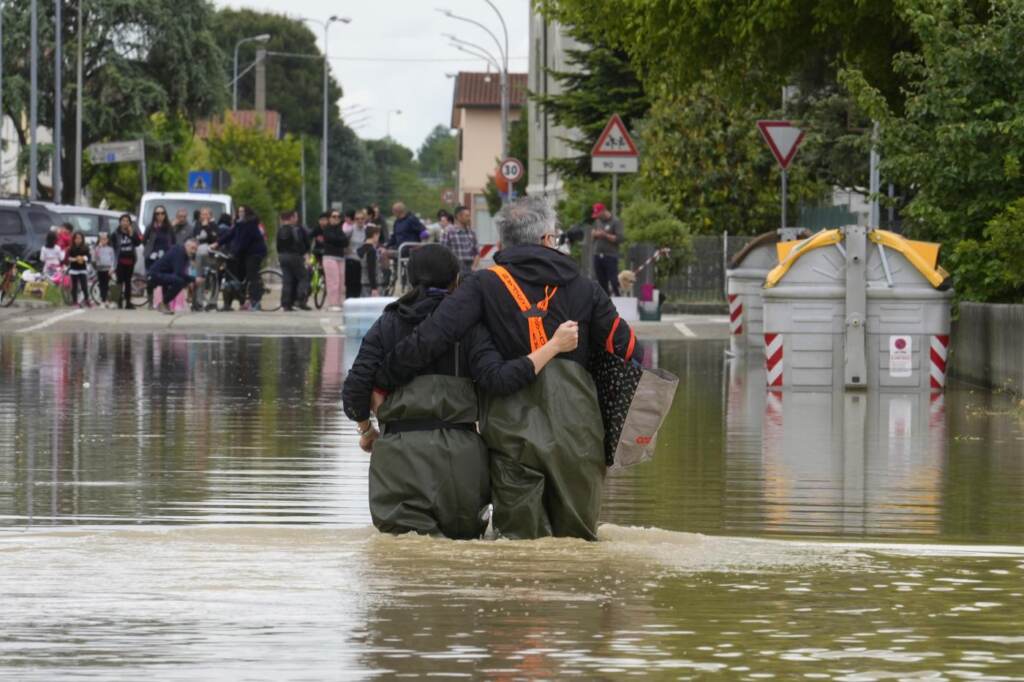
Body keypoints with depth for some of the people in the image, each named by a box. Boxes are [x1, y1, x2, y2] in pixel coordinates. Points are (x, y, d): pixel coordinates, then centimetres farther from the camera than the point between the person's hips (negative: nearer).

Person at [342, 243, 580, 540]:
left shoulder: (387, 325, 10)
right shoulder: (466, 325, 3)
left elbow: (354, 391, 5)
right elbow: (498, 380, -12)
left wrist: (366, 431, 24)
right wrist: (554, 346, -7)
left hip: (399, 450, 1)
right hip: (458, 450, -1)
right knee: (463, 534, 13)